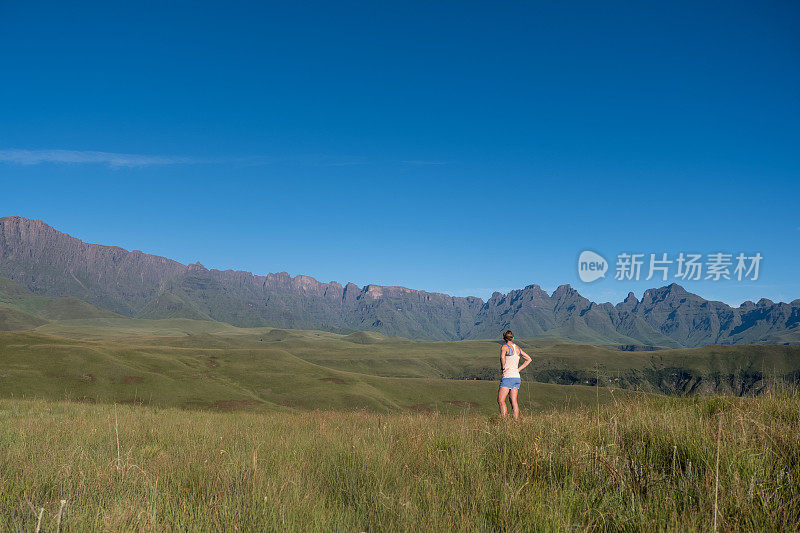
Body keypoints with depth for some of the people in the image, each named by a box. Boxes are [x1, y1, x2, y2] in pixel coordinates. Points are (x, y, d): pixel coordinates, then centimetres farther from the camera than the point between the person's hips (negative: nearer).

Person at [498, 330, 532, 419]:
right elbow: (529, 359, 20)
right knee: (514, 401, 6)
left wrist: (503, 368, -13)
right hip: (517, 377, 7)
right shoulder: (518, 348, 13)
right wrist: (518, 369, 15)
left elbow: (502, 357, -28)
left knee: (500, 400, -5)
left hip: (508, 377, -7)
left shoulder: (505, 347, -7)